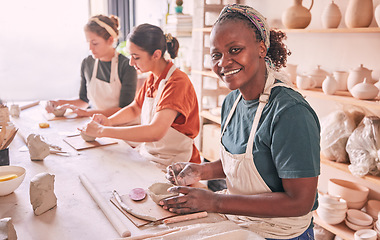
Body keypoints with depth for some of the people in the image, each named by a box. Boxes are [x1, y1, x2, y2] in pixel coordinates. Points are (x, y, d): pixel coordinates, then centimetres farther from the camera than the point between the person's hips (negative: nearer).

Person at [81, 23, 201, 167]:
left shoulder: (178, 82, -22)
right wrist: (108, 121, 0)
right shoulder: (152, 79, 6)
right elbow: (134, 109, 20)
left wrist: (102, 130, -28)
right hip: (150, 156, 8)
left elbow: (155, 132, -33)